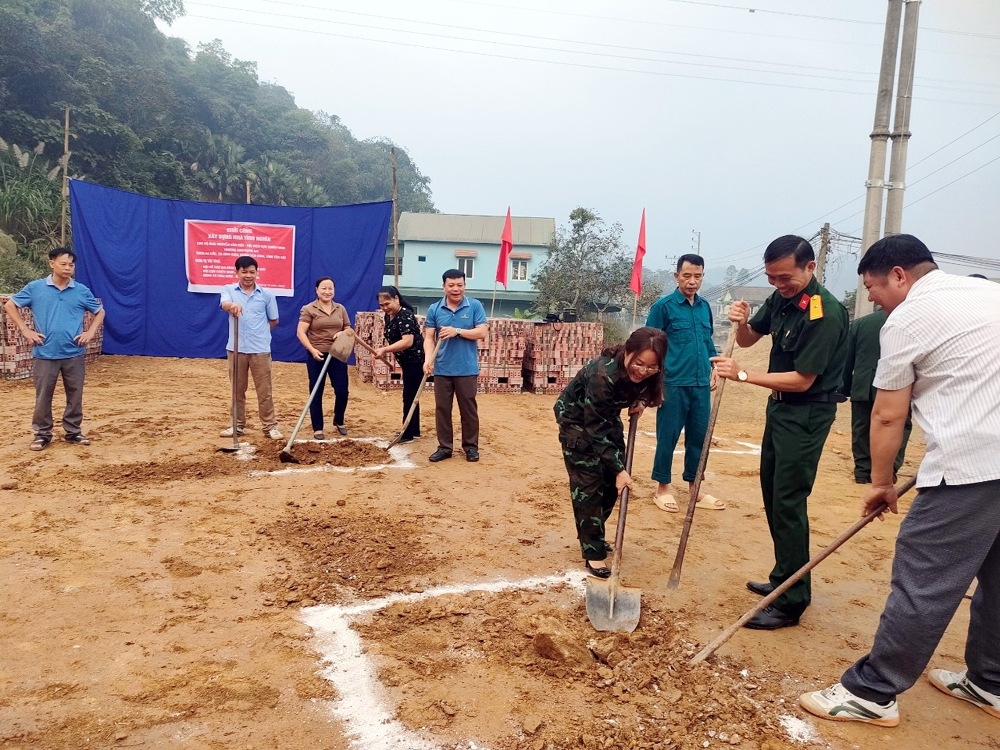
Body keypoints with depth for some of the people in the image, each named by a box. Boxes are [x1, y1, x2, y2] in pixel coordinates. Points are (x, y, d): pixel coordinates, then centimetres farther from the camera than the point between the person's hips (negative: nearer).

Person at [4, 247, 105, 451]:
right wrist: (25, 331, -1)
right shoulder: (35, 288, 1)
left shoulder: (81, 291, 3)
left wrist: (90, 332, 2)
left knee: (75, 395, 7)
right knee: (43, 396, 4)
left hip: (74, 354, 1)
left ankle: (73, 432, 20)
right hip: (45, 354, -1)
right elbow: (10, 305, 8)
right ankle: (42, 434, 17)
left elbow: (100, 312, 16)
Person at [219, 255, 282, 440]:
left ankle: (270, 426, 11)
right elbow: (224, 304, -22)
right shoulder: (229, 290, 1)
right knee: (237, 390, 11)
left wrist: (259, 333, 6)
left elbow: (274, 321, 12)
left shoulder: (266, 295, 2)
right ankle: (238, 425, 23)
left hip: (260, 350, -1)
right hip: (236, 349, 1)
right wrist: (232, 305, -44)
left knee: (264, 390, 3)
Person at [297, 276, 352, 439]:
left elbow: (349, 329, 17)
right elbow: (300, 332, -10)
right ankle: (317, 428, 14)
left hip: (338, 355, 4)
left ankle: (339, 421, 28)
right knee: (316, 393, 3)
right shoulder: (309, 309, -4)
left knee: (342, 391, 3)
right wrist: (312, 350, -21)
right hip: (317, 356, -3)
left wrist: (343, 333, -7)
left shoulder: (341, 309, 10)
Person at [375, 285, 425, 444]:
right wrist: (384, 350, 1)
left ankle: (408, 434, 1)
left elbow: (408, 341, -32)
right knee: (411, 395, 15)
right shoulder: (389, 315, 7)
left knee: (409, 396, -6)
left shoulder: (405, 315, -22)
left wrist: (385, 350, -35)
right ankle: (414, 431, 24)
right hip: (407, 361, 10)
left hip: (416, 360, -10)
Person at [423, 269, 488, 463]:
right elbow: (429, 337, 0)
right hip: (442, 369, 2)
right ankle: (444, 447, 17)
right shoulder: (434, 309, 3)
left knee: (468, 408, 7)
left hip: (467, 369, -2)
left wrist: (457, 331, -16)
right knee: (442, 408, 7)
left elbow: (482, 332, -7)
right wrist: (428, 359, -15)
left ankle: (471, 446, 19)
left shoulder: (475, 306, -2)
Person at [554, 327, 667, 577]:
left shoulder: (645, 374, -21)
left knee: (612, 483, 7)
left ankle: (592, 535, 26)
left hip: (607, 416, 7)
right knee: (588, 484, -10)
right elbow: (596, 430, -34)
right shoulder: (603, 375, -39)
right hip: (577, 420, -7)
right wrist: (619, 469, -32)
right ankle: (592, 553, -2)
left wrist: (638, 401, -14)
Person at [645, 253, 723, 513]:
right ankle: (663, 487, 17)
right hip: (674, 384, -5)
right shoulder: (663, 306, -6)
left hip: (701, 384, 6)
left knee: (699, 437, 12)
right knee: (668, 437, 3)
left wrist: (712, 366, 12)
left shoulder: (705, 306, 11)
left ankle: (694, 487, 25)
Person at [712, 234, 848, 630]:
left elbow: (803, 380, -24)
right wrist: (741, 322, -11)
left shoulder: (825, 313, -23)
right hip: (780, 405, 9)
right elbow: (748, 340, 12)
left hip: (808, 413, -9)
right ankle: (785, 579, 29)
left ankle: (792, 602, 2)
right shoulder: (781, 298, 1)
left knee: (788, 503, -8)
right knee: (773, 495, 15)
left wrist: (742, 375, -25)